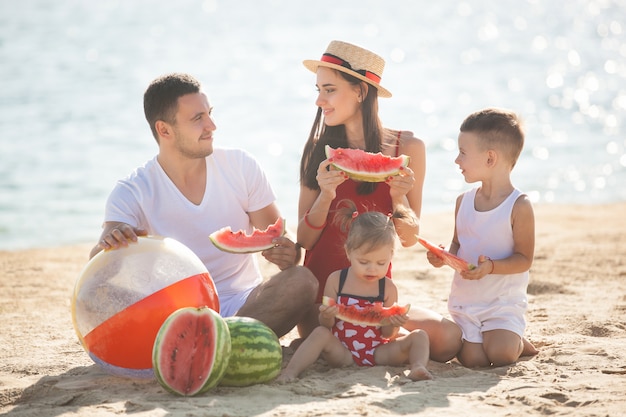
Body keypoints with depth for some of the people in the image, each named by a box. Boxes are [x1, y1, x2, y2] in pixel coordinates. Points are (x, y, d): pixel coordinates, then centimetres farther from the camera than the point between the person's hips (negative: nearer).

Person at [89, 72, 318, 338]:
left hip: (245, 303, 2)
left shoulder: (241, 167, 3)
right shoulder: (132, 193, -4)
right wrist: (108, 245, -41)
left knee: (302, 281, -28)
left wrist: (288, 254, -20)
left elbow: (279, 241, 5)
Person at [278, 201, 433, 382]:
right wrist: (326, 317, -22)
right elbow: (326, 326, 2)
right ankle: (291, 371, -35)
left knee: (419, 336, -13)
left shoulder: (388, 288, 0)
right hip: (342, 351, -1)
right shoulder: (336, 280, -1)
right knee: (320, 333, -28)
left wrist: (392, 324, -20)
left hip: (377, 351, 1)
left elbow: (387, 335, 3)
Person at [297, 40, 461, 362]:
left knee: (447, 339, -24)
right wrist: (325, 195, -17)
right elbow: (304, 240, 0)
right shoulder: (318, 151, 2)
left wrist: (399, 197, -17)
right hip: (321, 287, 0)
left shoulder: (407, 148, 0)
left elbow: (409, 239, 2)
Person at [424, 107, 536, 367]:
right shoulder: (463, 202, 5)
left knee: (500, 355, -24)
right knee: (473, 361, -11)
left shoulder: (518, 206, -12)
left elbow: (524, 259, -12)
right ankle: (512, 340, 21)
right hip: (464, 299, 5)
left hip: (504, 300, -4)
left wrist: (491, 267, -28)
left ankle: (519, 343, 12)